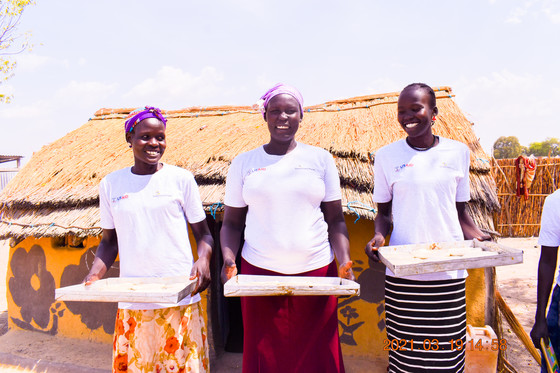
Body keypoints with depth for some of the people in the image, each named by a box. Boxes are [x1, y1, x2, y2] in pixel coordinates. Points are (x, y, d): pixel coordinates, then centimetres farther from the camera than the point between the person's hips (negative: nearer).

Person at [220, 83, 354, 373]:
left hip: (317, 272, 0)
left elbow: (336, 219, 5)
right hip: (260, 273, 0)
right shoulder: (243, 162, 5)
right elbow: (231, 223, 8)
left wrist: (345, 262, -9)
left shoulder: (320, 159, 4)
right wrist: (228, 259, -9)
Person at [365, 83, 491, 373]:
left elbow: (460, 210, 12)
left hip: (449, 273, 1)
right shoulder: (386, 155, 2)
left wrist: (477, 236, -6)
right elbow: (383, 213, 7)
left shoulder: (458, 152, 5)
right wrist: (379, 236, -12)